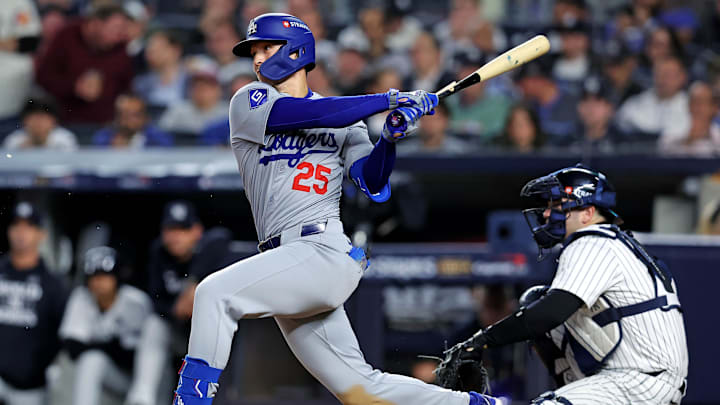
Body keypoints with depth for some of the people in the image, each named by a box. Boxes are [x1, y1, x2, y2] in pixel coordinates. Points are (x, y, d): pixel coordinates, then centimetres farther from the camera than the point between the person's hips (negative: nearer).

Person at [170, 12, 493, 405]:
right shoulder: (249, 103, 12)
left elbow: (373, 185, -1)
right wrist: (389, 100, -9)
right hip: (290, 270, 4)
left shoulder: (345, 122, 12)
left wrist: (390, 139, -19)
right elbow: (306, 115, -6)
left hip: (324, 252, -4)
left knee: (215, 293, -25)